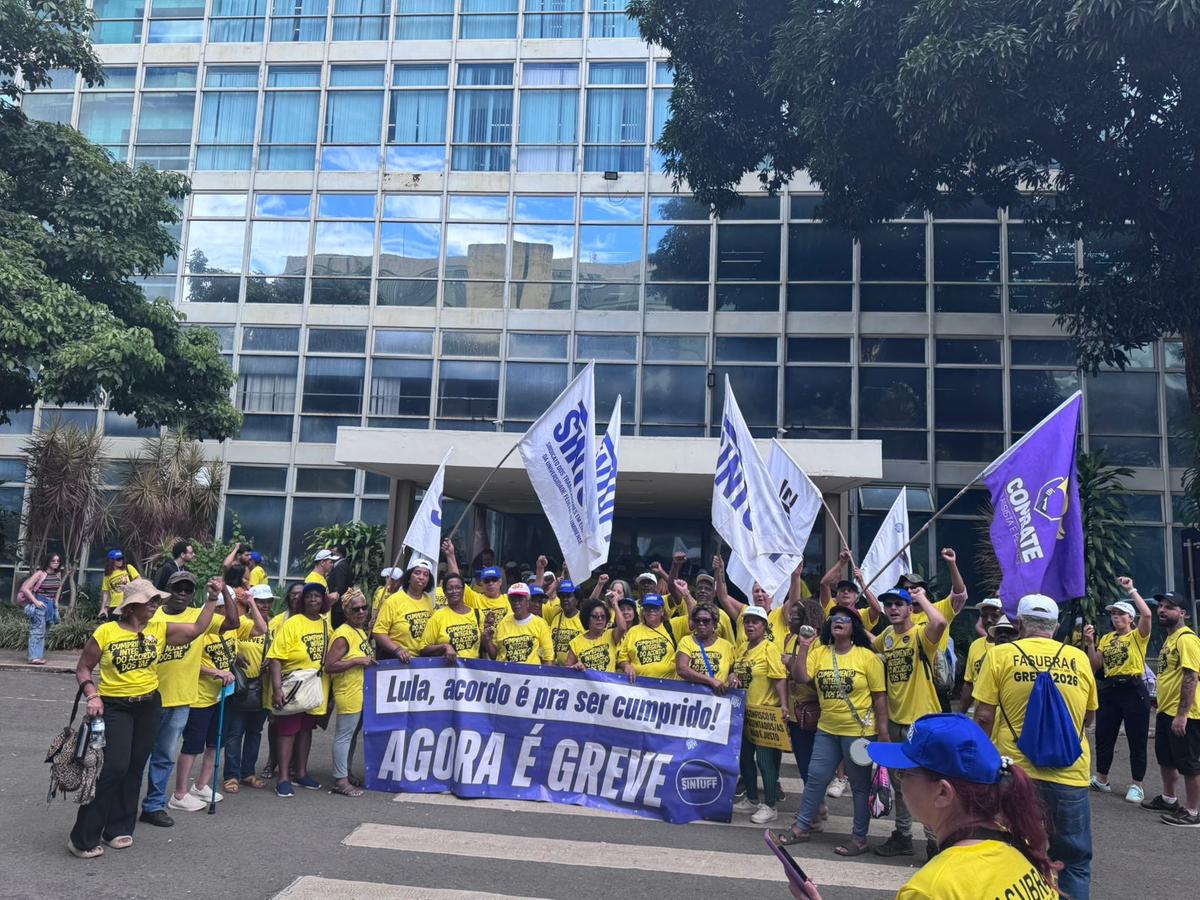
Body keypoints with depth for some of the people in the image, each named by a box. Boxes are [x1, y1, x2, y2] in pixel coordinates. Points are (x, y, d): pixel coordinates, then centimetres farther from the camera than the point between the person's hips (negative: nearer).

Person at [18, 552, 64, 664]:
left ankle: (38, 654, 24)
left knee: (43, 631, 14)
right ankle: (35, 657, -11)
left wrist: (56, 601, 17)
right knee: (38, 630, -10)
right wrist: (35, 601, -18)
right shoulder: (40, 573, -12)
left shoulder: (58, 574, 5)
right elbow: (25, 589, -14)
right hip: (39, 604, -7)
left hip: (51, 604, 7)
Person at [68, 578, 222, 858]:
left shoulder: (160, 629, -1)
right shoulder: (105, 632, -9)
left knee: (134, 768, 11)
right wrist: (92, 695, -15)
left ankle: (118, 829, 26)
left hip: (149, 706, 4)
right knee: (114, 767, -13)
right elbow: (83, 668, -2)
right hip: (114, 707, -4)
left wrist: (212, 599, -12)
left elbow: (197, 629, -6)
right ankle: (83, 837, 0)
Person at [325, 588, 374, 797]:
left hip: (362, 692, 10)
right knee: (344, 735, -2)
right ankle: (340, 781, 5)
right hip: (348, 693, -10)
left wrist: (370, 660, 11)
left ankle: (345, 775, 25)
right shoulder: (343, 634, -15)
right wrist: (357, 661, -22)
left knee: (350, 734, 16)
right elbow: (329, 666, -21)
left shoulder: (361, 631, 13)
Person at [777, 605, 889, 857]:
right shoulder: (818, 652, 2)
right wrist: (803, 647, -13)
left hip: (859, 731, -4)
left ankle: (860, 838, 22)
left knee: (860, 784, 8)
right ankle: (803, 826, 26)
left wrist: (883, 731, -8)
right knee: (815, 777, 11)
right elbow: (801, 678, -10)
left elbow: (879, 696, -6)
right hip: (826, 730, 4)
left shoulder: (867, 656, -8)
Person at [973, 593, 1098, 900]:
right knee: (1075, 862, 16)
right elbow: (1089, 717, 14)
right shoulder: (1079, 659, 2)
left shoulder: (1000, 655, -4)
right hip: (1070, 775, 1)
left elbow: (983, 717, -6)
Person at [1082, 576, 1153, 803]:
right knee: (1103, 736, 11)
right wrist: (1090, 642, -4)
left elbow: (1147, 614, -24)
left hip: (1133, 690, -6)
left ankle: (1137, 786, 15)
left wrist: (1131, 590, -18)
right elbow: (1095, 665, 8)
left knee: (1137, 740, 3)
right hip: (1109, 690, 6)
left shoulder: (1138, 636, -3)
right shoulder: (1106, 638, 12)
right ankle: (1101, 780, 25)